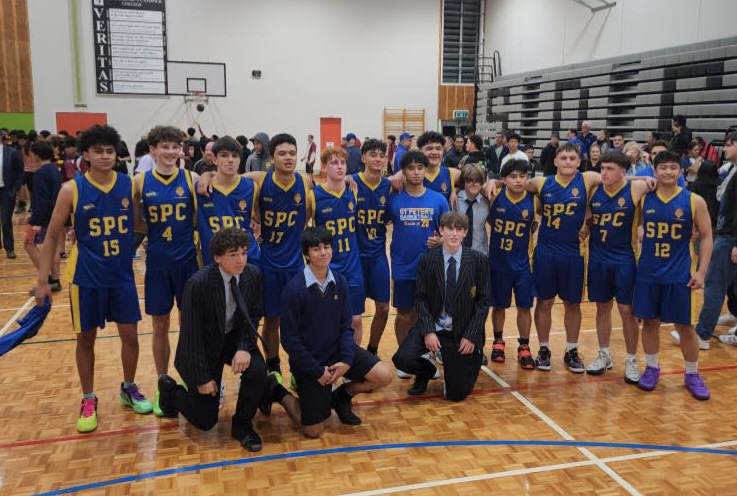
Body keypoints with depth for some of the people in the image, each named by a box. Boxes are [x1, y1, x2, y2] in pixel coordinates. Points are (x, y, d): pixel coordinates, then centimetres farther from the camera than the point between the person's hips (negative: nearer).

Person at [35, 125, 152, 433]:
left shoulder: (130, 185, -4)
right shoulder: (72, 190, -9)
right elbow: (52, 236, -3)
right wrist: (43, 280, -5)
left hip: (123, 274, 2)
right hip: (86, 277, -2)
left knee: (130, 335, 7)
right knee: (86, 338, 9)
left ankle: (129, 388, 29)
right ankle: (88, 400, 25)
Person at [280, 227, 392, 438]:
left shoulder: (339, 281, -5)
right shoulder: (294, 288, -19)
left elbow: (346, 327, 0)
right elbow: (289, 338, -16)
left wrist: (347, 360, -15)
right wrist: (317, 371, -15)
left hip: (337, 350, 4)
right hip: (308, 359, -4)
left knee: (384, 376, -15)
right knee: (313, 431, -3)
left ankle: (342, 396, 12)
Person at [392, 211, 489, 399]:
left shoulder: (479, 260, -5)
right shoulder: (427, 259, -3)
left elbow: (482, 301, -3)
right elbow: (420, 299, -3)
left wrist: (471, 335, -11)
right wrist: (428, 331, -15)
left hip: (462, 331, -1)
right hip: (432, 326, 1)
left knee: (456, 394, -2)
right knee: (402, 359, -23)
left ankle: (452, 369, 35)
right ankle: (427, 371, 13)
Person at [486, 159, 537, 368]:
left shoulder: (533, 201, -9)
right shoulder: (495, 196, -11)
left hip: (522, 263, 0)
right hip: (497, 262, 0)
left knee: (524, 306, 6)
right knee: (499, 305, 13)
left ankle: (524, 347, 21)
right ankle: (498, 341, 33)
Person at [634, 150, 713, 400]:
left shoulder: (694, 201, -5)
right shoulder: (644, 198, -1)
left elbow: (706, 237, -1)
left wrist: (701, 271, -7)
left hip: (679, 276, -2)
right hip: (647, 273, 2)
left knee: (685, 326, 6)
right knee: (650, 321, 9)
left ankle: (692, 375, 21)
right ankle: (652, 368, 25)